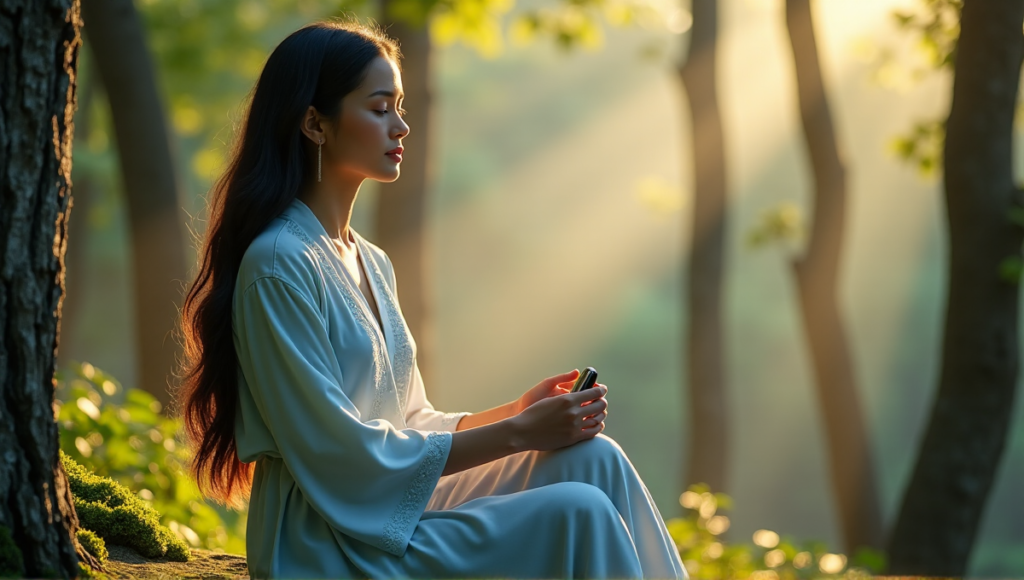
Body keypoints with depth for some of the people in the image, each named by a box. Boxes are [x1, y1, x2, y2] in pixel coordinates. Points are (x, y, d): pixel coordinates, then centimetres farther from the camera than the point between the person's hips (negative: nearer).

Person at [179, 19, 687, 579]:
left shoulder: (372, 264, 15)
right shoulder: (278, 265, -14)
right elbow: (342, 455, -18)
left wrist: (517, 411, 1)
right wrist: (517, 433, -14)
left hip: (395, 512, 8)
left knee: (593, 460, -9)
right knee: (575, 514, -21)